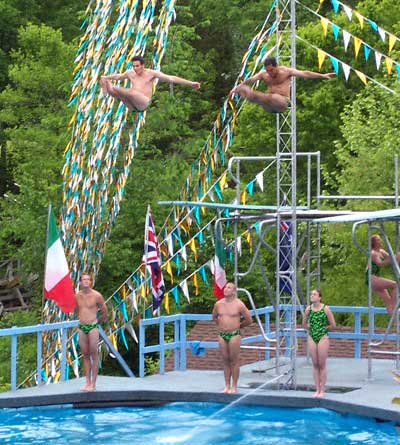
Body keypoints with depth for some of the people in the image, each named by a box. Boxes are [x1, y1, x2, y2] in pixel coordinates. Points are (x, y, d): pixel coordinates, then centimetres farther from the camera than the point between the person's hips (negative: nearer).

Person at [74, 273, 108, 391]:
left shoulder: (97, 296, -6)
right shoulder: (77, 296, 5)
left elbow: (104, 313, 4)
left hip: (93, 327, -4)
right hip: (82, 327, 4)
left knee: (94, 355, -2)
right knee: (85, 355, 7)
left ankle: (93, 384, -1)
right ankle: (87, 382, 11)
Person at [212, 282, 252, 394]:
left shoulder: (239, 304, -7)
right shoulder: (218, 304, 5)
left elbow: (249, 320, 0)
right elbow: (214, 317, 24)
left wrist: (238, 326, 9)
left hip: (234, 335, -4)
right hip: (222, 335, 4)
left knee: (234, 361, -1)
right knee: (225, 361, 8)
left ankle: (234, 386, 4)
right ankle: (227, 385, 13)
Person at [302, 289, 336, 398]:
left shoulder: (325, 309, -9)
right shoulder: (308, 309, 1)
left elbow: (333, 325, -3)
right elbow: (304, 324, 15)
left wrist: (323, 328, 3)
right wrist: (312, 329, 5)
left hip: (323, 338, -4)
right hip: (312, 338, 4)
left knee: (322, 365, 1)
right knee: (315, 364, 7)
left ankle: (322, 390, 6)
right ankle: (317, 389, 13)